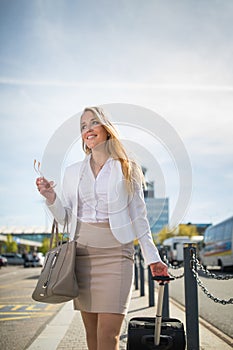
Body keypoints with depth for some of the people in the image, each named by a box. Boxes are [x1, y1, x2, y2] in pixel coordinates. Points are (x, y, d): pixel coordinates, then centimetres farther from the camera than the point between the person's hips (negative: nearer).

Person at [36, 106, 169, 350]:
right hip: (82, 254, 3)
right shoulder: (72, 172, 13)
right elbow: (64, 217, 14)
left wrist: (152, 257, 6)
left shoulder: (127, 169, 5)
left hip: (115, 254, -3)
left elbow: (138, 216, 7)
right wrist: (50, 197, -5)